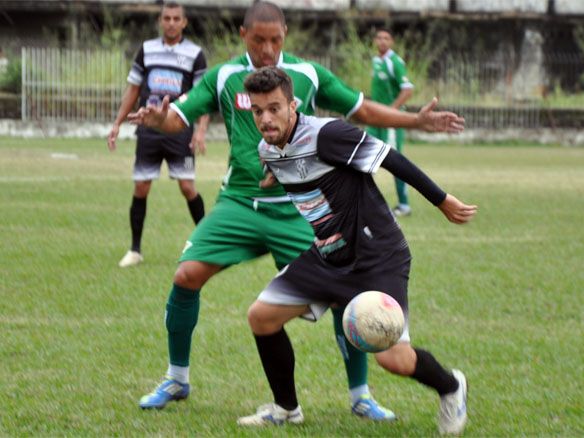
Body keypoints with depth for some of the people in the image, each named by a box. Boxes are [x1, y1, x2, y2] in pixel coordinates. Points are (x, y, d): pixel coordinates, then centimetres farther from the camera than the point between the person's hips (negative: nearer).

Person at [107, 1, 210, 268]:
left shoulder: (195, 54, 0)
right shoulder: (147, 49, 8)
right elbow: (133, 89, 15)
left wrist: (201, 131, -14)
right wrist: (117, 124, 11)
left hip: (180, 132, -3)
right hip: (149, 129, 3)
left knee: (187, 187, -8)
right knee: (140, 188, 0)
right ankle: (135, 250, 8)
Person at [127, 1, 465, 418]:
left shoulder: (309, 75, 4)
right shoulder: (223, 77, 2)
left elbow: (363, 109, 11)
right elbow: (179, 116, -3)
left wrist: (417, 120, 0)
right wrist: (157, 119, -27)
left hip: (298, 209, 0)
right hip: (240, 203, 0)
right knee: (187, 276, -15)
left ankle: (361, 396, 7)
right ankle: (176, 380, 7)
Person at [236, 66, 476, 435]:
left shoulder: (325, 135, -24)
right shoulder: (267, 150, 0)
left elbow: (390, 159, -18)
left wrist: (443, 201, -13)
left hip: (377, 257, -7)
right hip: (324, 258, 7)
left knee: (395, 360, -15)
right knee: (262, 316, -2)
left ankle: (451, 387, 18)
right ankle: (286, 408, 18)